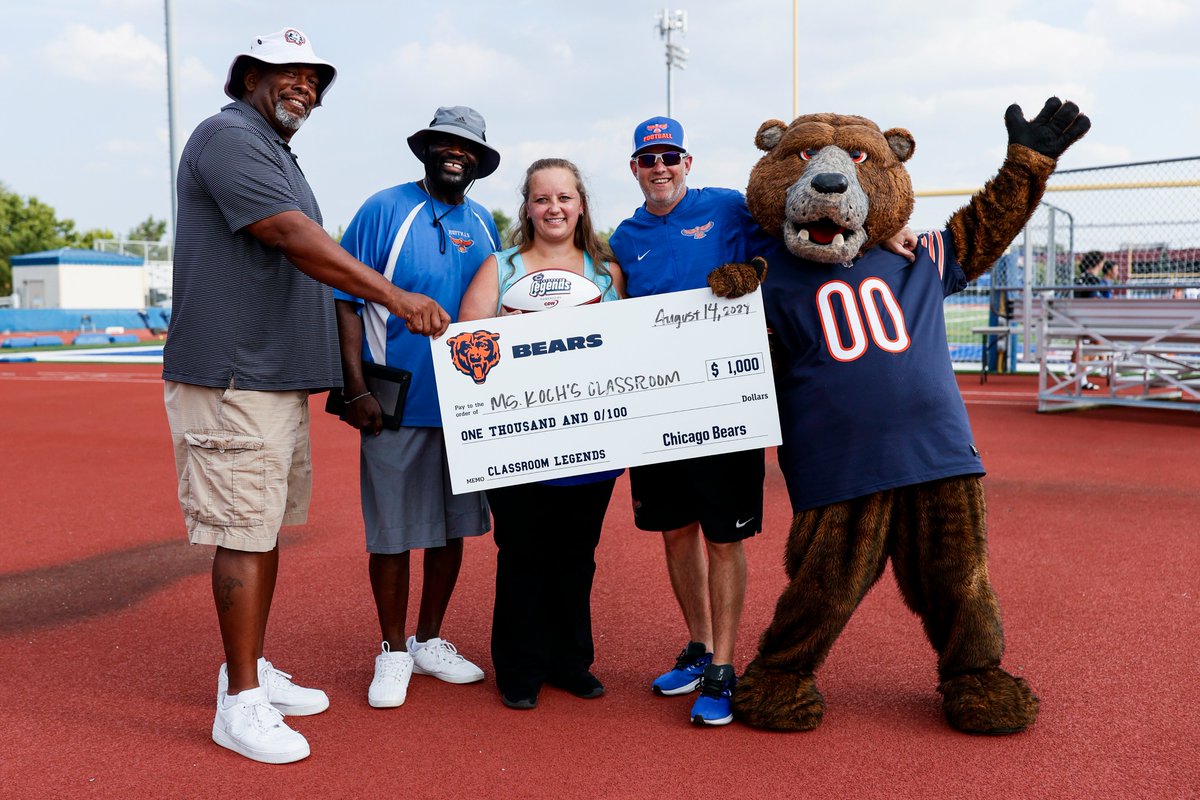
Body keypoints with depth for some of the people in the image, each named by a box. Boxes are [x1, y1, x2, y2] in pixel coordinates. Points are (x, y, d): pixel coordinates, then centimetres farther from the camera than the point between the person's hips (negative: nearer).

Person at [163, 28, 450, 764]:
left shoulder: (277, 154, 22)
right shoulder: (229, 138, -10)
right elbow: (296, 239, -22)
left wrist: (345, 373, 19)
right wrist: (395, 297, -25)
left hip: (280, 379, 10)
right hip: (232, 378, -10)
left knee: (265, 528, 14)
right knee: (243, 533, -6)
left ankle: (251, 670, 26)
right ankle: (240, 703, 3)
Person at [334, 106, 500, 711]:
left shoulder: (483, 224, 11)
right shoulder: (384, 210, -4)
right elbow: (347, 301, -7)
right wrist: (356, 389, -14)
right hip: (397, 405, -5)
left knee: (453, 526, 12)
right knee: (392, 532, 2)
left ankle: (429, 642, 29)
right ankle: (393, 652, 20)